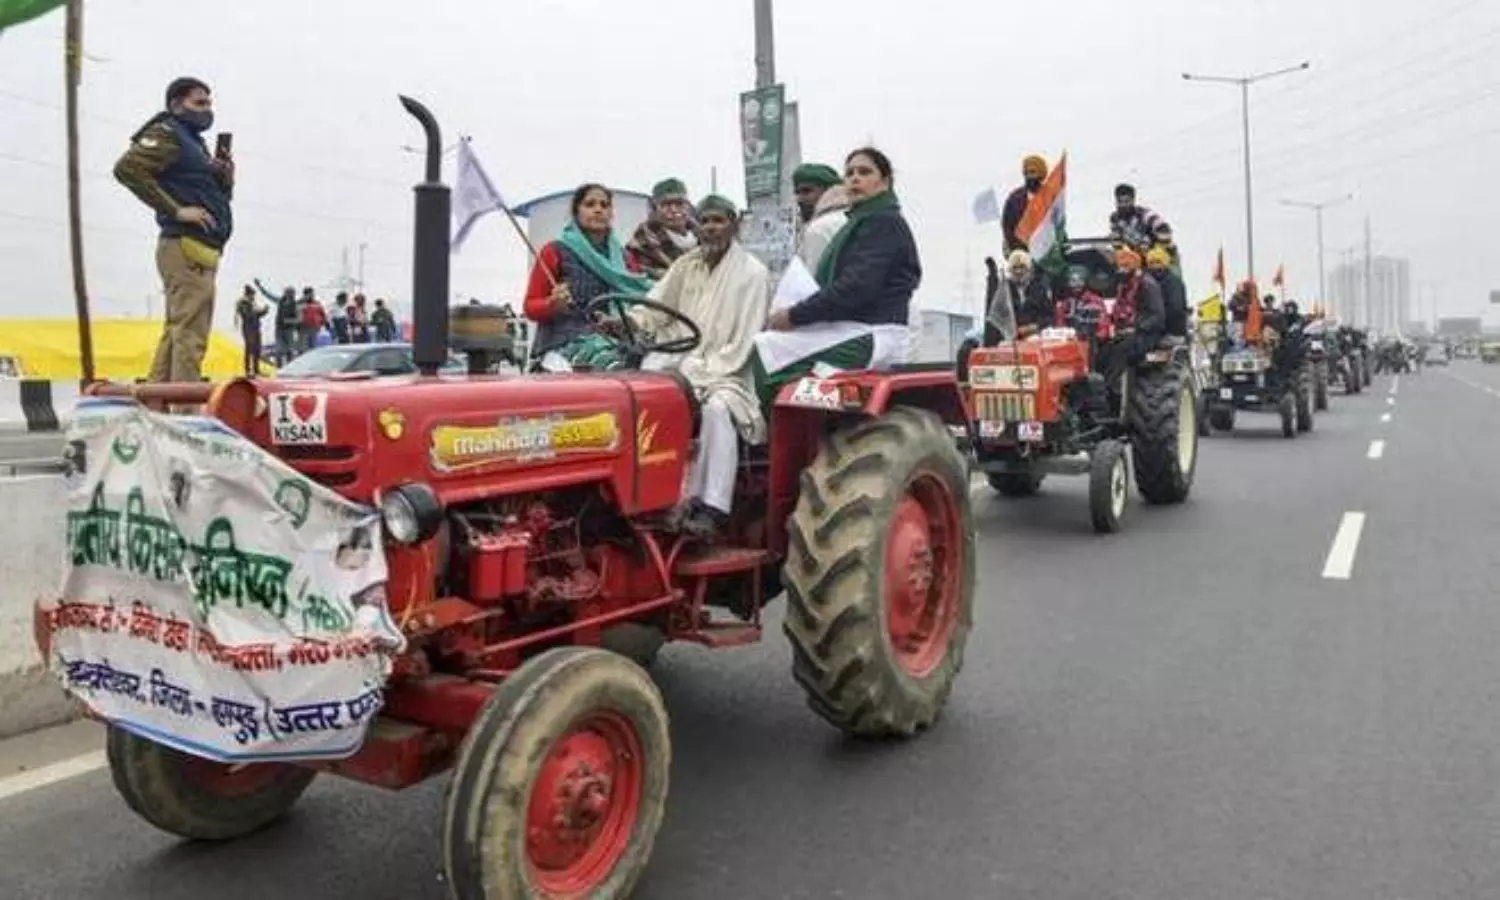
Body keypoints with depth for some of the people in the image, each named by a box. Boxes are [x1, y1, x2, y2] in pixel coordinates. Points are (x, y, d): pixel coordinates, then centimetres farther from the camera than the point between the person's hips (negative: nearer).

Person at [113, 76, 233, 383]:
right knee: (190, 334, -15)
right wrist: (176, 210, -18)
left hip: (200, 251, 10)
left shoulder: (195, 142, 26)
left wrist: (226, 177, 7)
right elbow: (127, 168, -17)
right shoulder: (167, 134, -2)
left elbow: (219, 196, 28)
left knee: (176, 332, 11)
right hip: (187, 246, -10)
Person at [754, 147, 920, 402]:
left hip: (871, 335, -10)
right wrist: (793, 315, 2)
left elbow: (857, 287, -20)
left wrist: (795, 315, -17)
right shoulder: (862, 222, 24)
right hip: (850, 329, 10)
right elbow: (835, 283, 19)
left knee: (764, 349, -19)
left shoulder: (882, 222, -8)